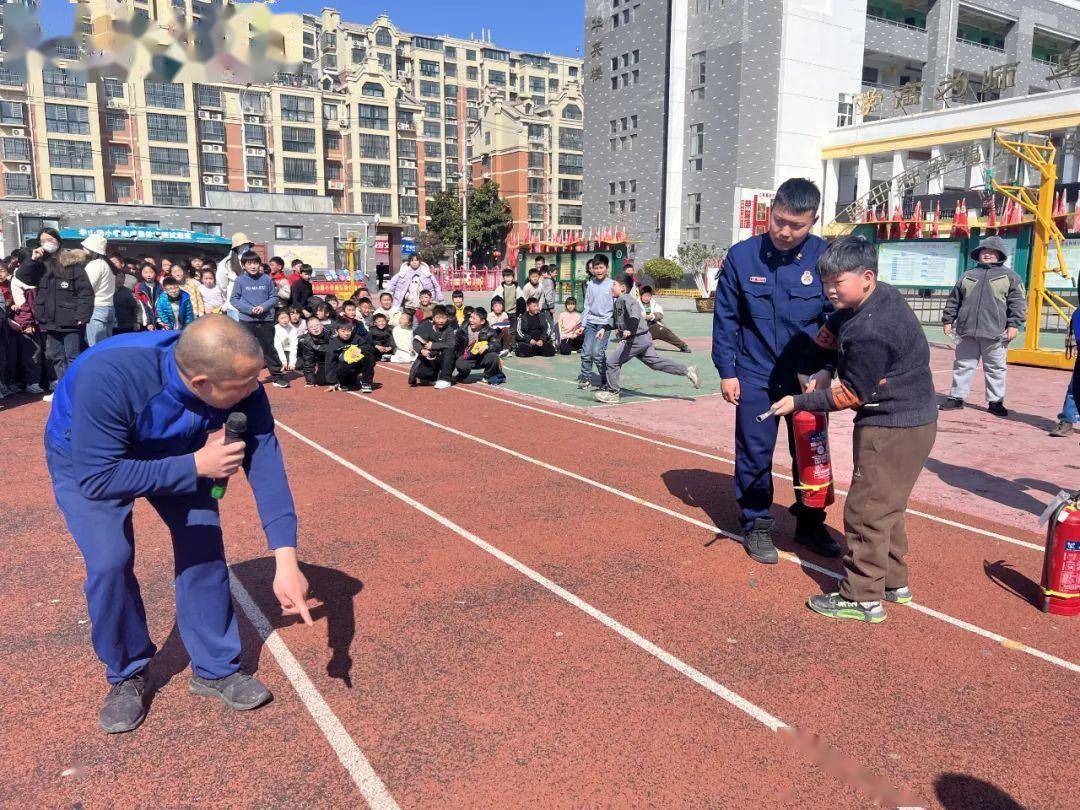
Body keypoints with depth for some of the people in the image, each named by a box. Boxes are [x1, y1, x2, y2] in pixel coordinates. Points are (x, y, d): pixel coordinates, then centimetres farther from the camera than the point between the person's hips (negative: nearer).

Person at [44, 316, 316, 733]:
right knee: (109, 562, -17)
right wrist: (196, 466, -38)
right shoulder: (107, 378, -43)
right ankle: (126, 674, 10)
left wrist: (285, 559, -36)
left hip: (177, 453, 3)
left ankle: (215, 668, 13)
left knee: (203, 545, -6)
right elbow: (97, 478, -37)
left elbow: (265, 461, -30)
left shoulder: (239, 380, -31)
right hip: (84, 457, -3)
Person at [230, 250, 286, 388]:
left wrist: (264, 306, -12)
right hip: (247, 320, -1)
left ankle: (276, 376, 14)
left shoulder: (266, 279, 2)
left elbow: (274, 297, 5)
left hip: (266, 320, 1)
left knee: (269, 348, 6)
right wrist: (250, 309, -14)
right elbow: (234, 299, -1)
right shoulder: (240, 281, -1)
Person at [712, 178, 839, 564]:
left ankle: (810, 523, 31)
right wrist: (726, 371, -2)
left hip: (807, 376, 1)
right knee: (754, 453, 5)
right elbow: (725, 318, -1)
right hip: (756, 376, -1)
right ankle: (756, 525, 22)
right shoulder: (742, 256, -6)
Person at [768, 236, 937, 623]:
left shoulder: (870, 333, -27)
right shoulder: (881, 294, 4)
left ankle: (862, 598, 6)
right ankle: (893, 582, 33)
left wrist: (799, 402, -11)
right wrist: (823, 369, 5)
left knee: (867, 510, -3)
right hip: (911, 420, 11)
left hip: (892, 429, -11)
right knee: (885, 506, 20)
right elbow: (831, 333, 17)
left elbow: (851, 394, -18)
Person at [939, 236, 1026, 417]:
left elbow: (1018, 302, 0)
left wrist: (1014, 324, -9)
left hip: (995, 333, -2)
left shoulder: (1010, 276, 6)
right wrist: (948, 320, 12)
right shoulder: (968, 276, 14)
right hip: (967, 332, 2)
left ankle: (995, 401, 14)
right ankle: (956, 398, 14)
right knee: (962, 365, 7)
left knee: (995, 368, 5)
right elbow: (954, 300, 18)